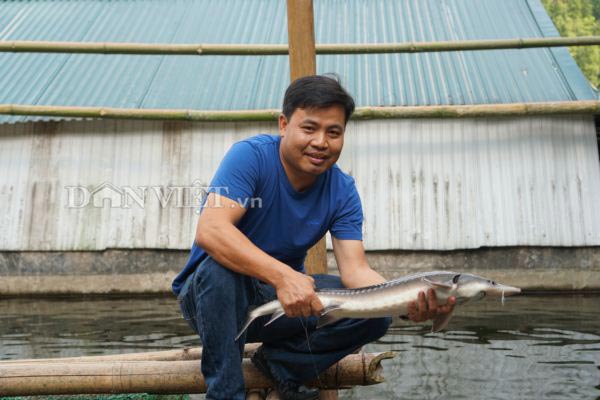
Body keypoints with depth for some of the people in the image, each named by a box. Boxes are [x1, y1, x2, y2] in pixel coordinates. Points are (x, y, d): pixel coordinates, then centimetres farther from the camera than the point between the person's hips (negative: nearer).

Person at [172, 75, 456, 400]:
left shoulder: (342, 191, -7)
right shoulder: (251, 156, -20)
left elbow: (355, 270, -15)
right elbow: (210, 230, -35)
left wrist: (409, 301, -35)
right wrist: (282, 275, -47)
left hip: (287, 299, 4)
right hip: (212, 291, -3)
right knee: (220, 265, -38)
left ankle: (279, 362, -3)